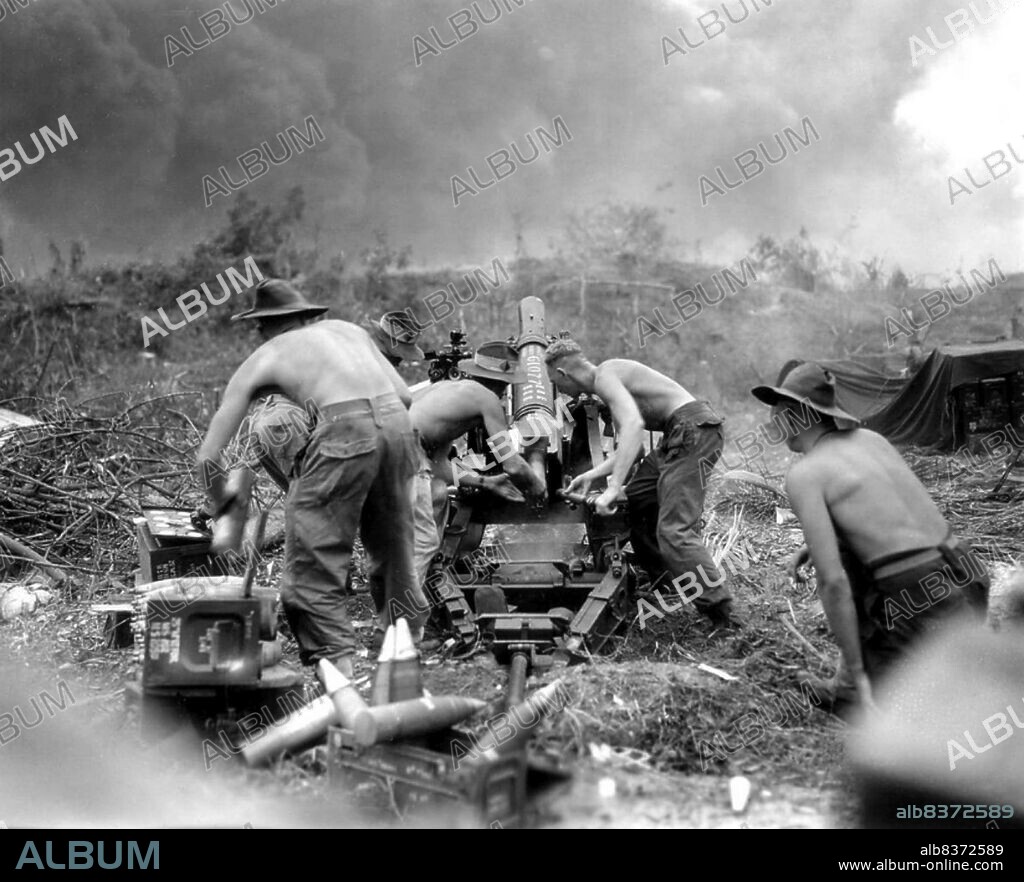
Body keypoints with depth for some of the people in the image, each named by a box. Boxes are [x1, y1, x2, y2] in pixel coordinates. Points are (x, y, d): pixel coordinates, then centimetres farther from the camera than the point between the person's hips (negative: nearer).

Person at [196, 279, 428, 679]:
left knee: (311, 569, 2)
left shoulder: (260, 361, 22)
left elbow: (208, 456, 22)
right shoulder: (348, 328, 31)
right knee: (394, 553, 20)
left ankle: (337, 660, -7)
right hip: (397, 421, 5)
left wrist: (224, 512, 34)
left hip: (344, 431, -5)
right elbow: (405, 394, 22)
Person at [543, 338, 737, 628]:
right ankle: (662, 582, 32)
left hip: (694, 430, -11)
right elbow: (632, 444, 24)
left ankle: (724, 619, -21)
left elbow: (633, 425, -28)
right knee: (635, 501, 21)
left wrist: (613, 488, -30)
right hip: (679, 433, 11)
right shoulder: (609, 375, 21)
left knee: (674, 529, -17)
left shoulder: (604, 376, -11)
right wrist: (592, 475, 23)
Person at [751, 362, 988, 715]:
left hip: (922, 608, -8)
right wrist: (815, 544, 26)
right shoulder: (870, 439, 16)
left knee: (850, 709, 9)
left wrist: (855, 673, -8)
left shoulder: (803, 475, -7)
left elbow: (832, 582, -14)